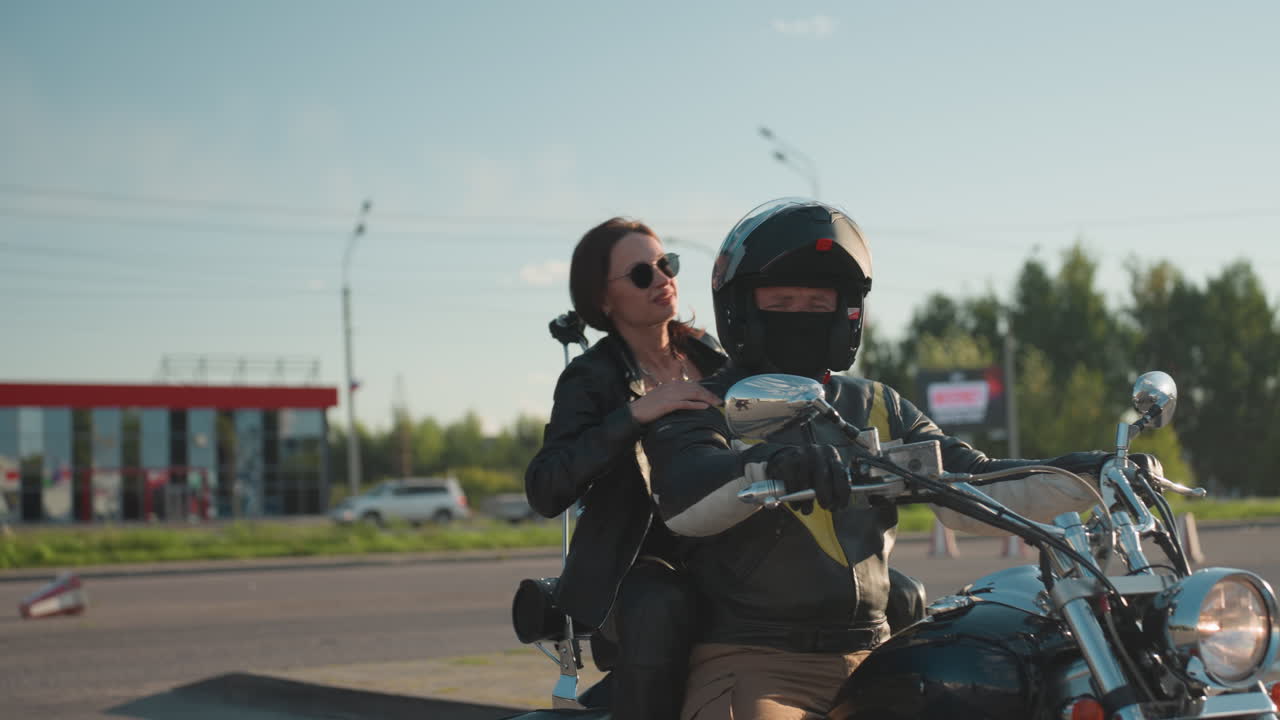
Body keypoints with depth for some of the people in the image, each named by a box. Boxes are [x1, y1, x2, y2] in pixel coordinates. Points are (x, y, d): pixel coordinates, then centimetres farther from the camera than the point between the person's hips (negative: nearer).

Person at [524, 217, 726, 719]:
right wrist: (634, 414, -28)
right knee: (658, 612, -41)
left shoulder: (709, 357, 12)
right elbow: (544, 491, -19)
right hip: (635, 561, -5)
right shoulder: (591, 378, -4)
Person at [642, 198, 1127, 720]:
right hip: (750, 660, -5)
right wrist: (769, 467, -38)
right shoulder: (704, 407, 5)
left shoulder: (878, 409, 20)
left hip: (869, 657, 5)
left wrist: (1082, 477, -7)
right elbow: (682, 501, -17)